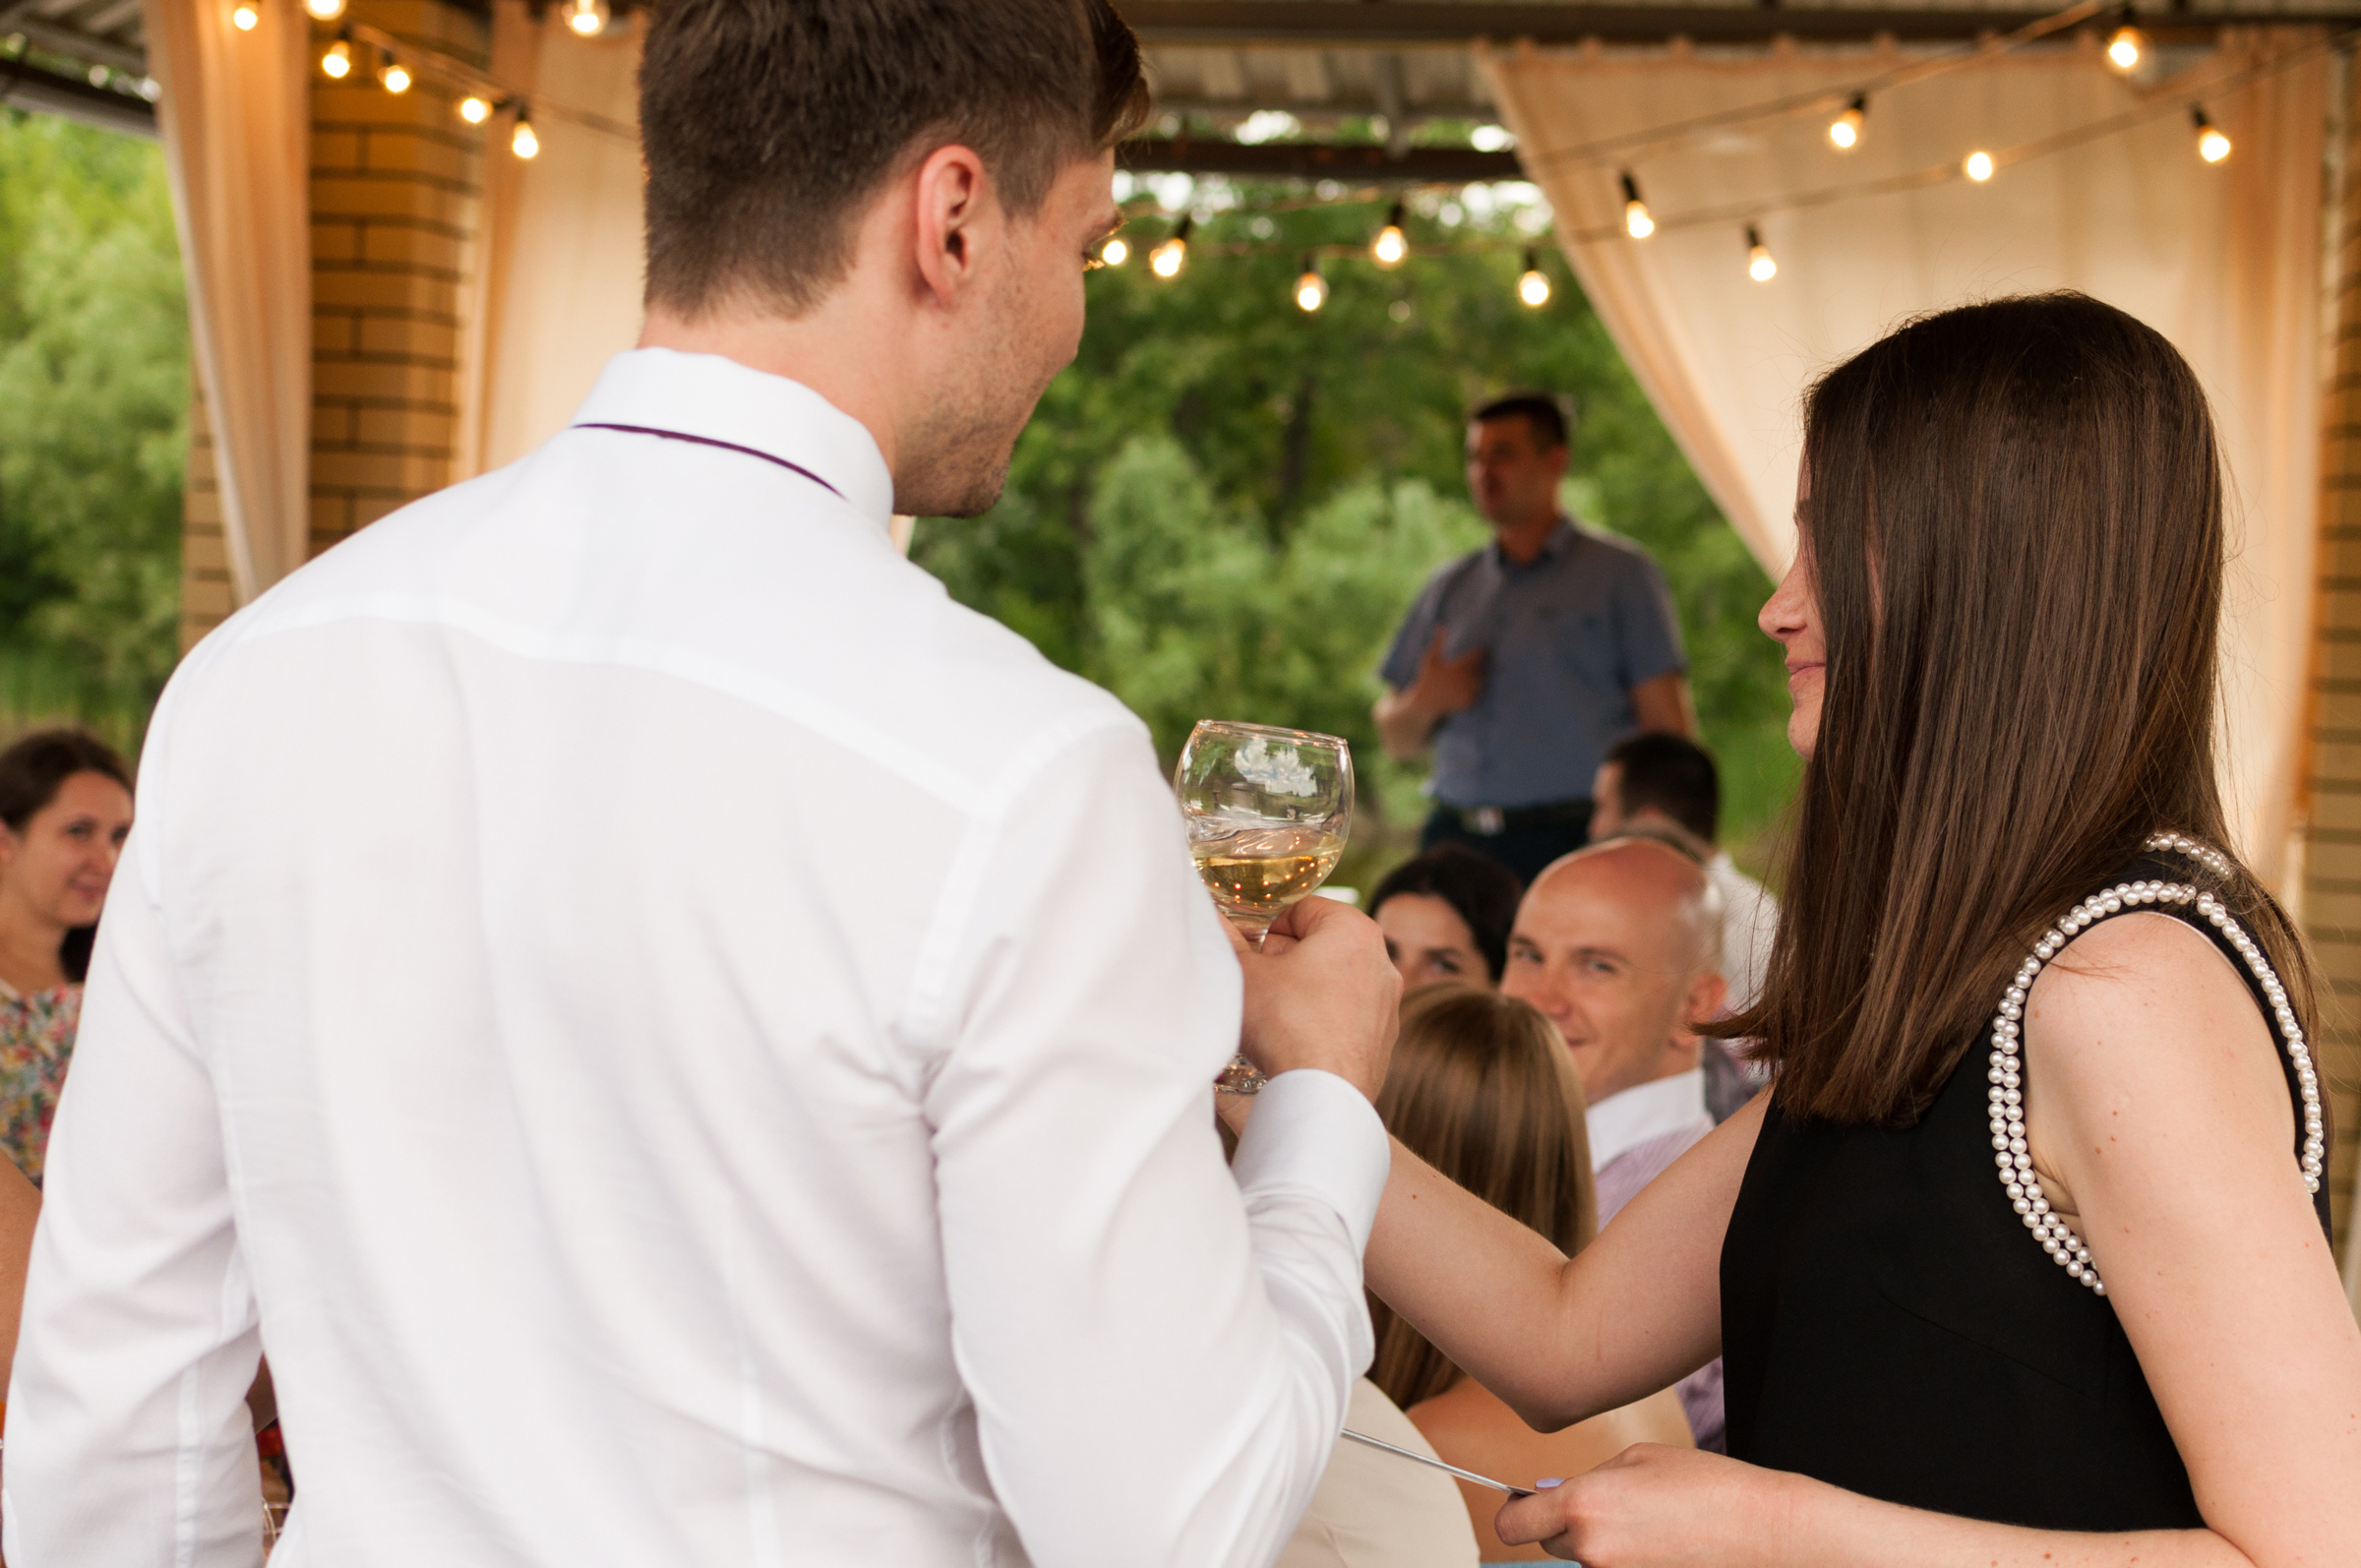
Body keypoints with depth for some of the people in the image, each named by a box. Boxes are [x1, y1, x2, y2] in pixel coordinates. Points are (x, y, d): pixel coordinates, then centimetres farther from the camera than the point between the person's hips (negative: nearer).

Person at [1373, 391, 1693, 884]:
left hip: (1570, 842, -4)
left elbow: (1667, 726, 0)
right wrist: (1424, 702, -1)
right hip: (1457, 841, 4)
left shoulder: (1621, 575, 8)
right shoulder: (1451, 589, 20)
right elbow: (1397, 741, 22)